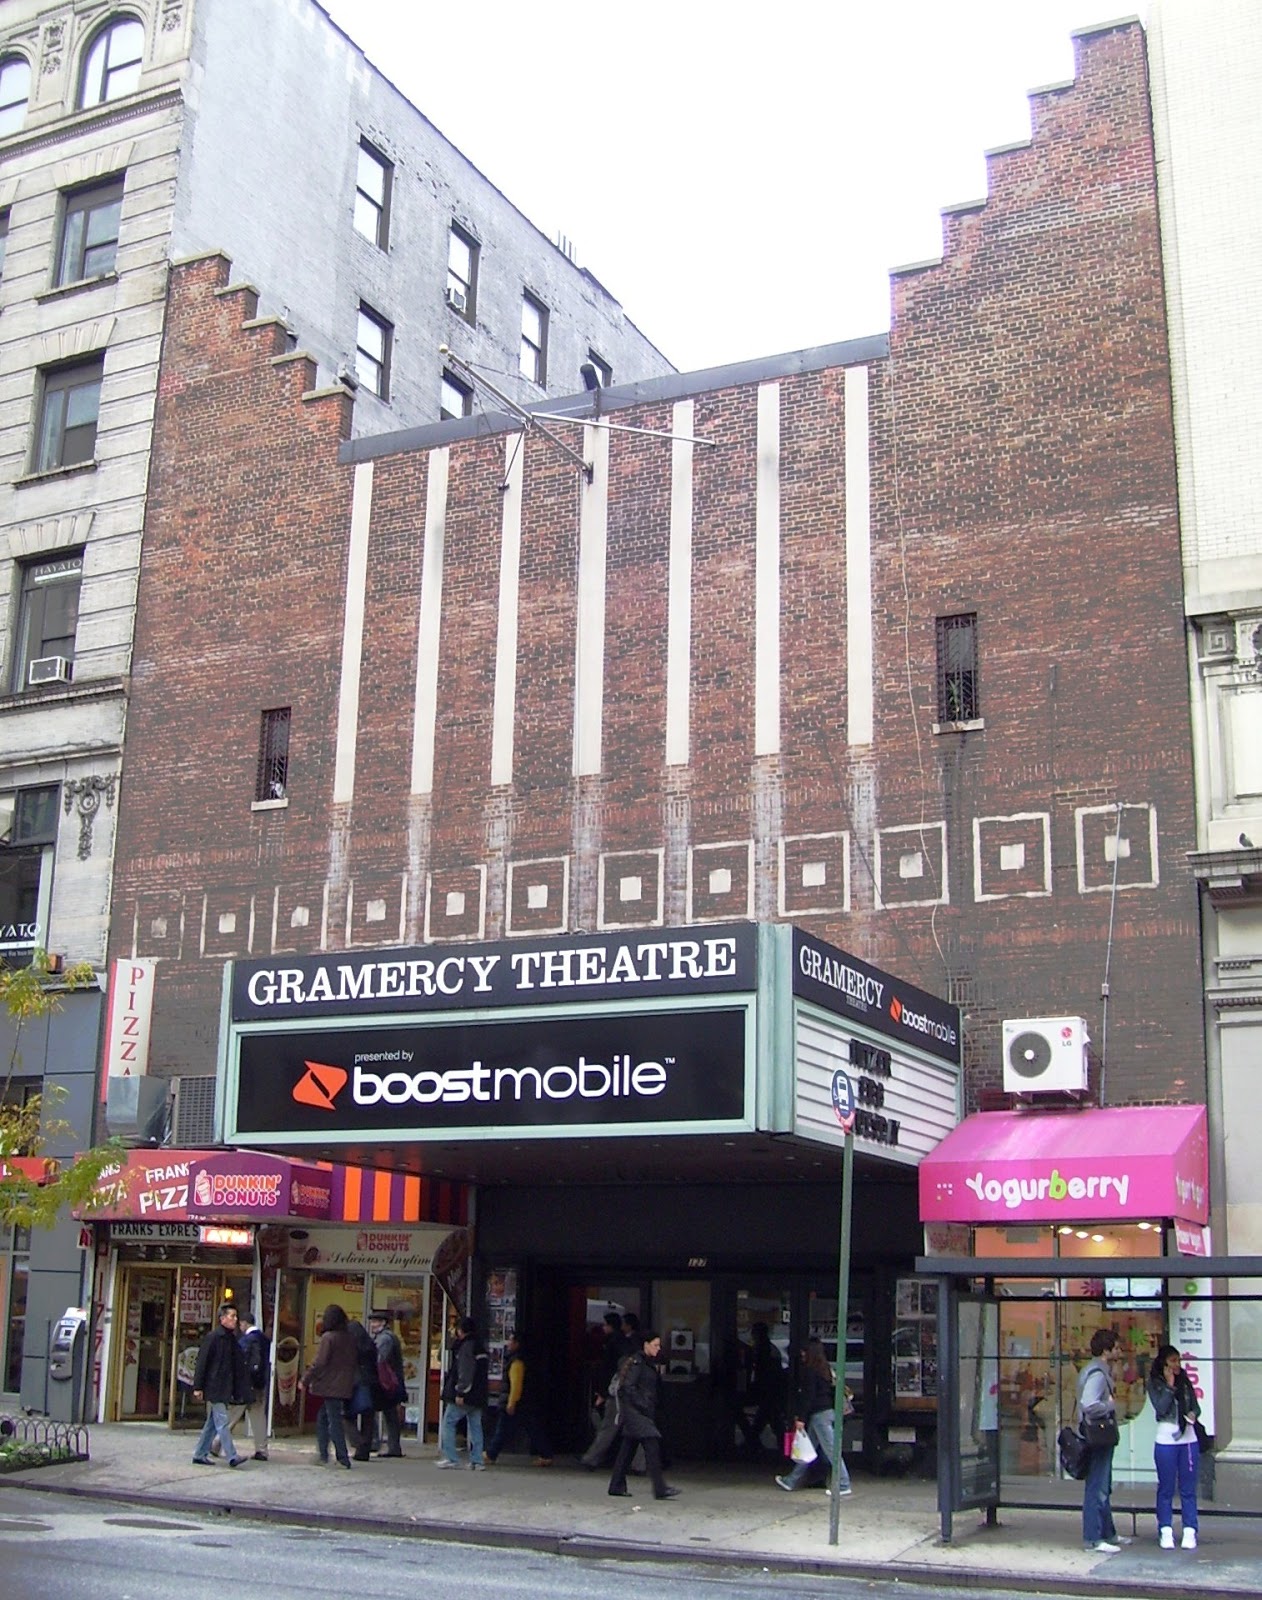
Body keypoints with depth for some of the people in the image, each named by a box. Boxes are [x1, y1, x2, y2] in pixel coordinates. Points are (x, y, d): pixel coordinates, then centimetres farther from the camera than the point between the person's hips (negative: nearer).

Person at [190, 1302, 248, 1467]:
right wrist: (198, 1387, -14)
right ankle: (232, 1457, -11)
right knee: (222, 1422, -9)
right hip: (214, 1388, -8)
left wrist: (237, 1391, 12)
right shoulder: (213, 1337, -11)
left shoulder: (231, 1339, 12)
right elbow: (202, 1362, -12)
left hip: (225, 1389, 8)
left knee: (212, 1423, 13)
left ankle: (200, 1454, 21)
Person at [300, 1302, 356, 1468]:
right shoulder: (349, 1339, 9)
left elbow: (319, 1363, -15)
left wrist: (305, 1380, -6)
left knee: (334, 1422, -2)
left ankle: (343, 1459, -3)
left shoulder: (328, 1337, -13)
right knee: (322, 1419, 17)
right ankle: (322, 1455, 17)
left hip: (329, 1386, -7)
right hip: (344, 1387, 7)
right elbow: (356, 1361, 14)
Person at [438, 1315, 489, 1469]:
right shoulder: (481, 1347, 16)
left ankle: (450, 1458, -3)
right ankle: (477, 1460, 4)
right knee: (475, 1426, 8)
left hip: (465, 1395, -8)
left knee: (448, 1422, 1)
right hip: (478, 1397, 8)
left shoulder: (466, 1346, -12)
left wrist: (460, 1392, -19)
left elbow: (465, 1372, -20)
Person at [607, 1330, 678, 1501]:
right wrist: (644, 1406, -18)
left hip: (643, 1411, 10)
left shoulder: (649, 1363, 17)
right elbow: (628, 1387, -18)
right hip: (634, 1410, -10)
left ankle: (617, 1486, 17)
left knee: (628, 1447, 12)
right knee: (652, 1444, -13)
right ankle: (660, 1488, -15)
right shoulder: (636, 1362, -12)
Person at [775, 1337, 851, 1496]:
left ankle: (843, 1485, -2)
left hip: (820, 1414, -10)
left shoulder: (810, 1371, -12)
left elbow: (808, 1395, -18)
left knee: (831, 1450, -5)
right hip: (829, 1411, 10)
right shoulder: (825, 1369, 14)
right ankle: (792, 1481, 20)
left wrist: (801, 1418, -17)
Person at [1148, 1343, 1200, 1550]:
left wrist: (1193, 1414, -12)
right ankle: (1165, 1531, 10)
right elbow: (1161, 1408, -13)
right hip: (1166, 1441, -3)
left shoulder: (1185, 1382, 7)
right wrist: (1169, 1386, -15)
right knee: (1166, 1489, 4)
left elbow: (1196, 1406, 9)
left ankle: (1190, 1532, 10)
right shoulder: (1155, 1384, -3)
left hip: (1188, 1439, 3)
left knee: (1188, 1489, 5)